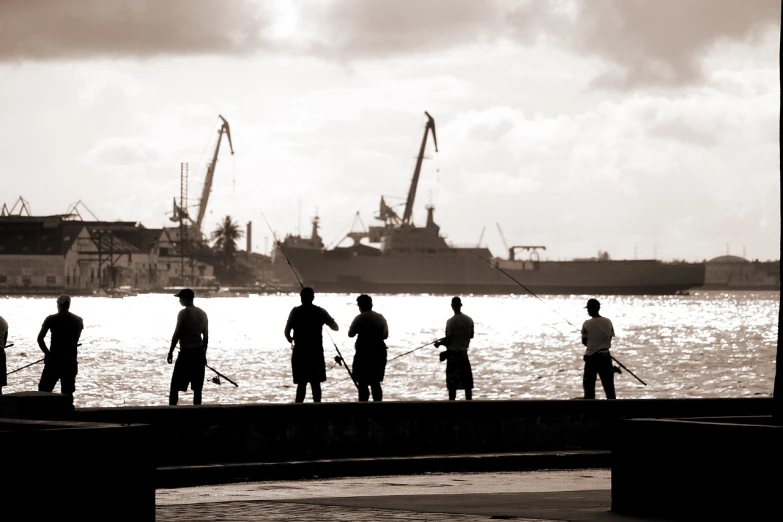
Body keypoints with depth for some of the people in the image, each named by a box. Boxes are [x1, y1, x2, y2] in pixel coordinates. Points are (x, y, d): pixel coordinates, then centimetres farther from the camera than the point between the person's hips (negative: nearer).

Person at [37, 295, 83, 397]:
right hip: (70, 360, 3)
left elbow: (40, 338, -9)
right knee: (67, 392, 7)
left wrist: (47, 352, 1)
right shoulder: (78, 320, 4)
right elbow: (76, 341, 11)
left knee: (44, 390, 5)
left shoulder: (51, 319, -6)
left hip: (54, 359, -3)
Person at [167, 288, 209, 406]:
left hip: (186, 353, -6)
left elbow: (177, 334, -12)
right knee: (197, 388, 8)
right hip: (199, 352, 6)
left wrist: (170, 352, -5)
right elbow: (206, 336, 14)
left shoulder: (184, 313, -10)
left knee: (175, 387, -2)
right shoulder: (202, 313, 10)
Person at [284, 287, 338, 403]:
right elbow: (335, 327, 10)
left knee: (302, 383, 1)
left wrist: (290, 339, 14)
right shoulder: (320, 312, 2)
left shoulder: (296, 312, -3)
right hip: (316, 352, 1)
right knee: (316, 383, 7)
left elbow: (287, 331, -8)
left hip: (300, 353, -1)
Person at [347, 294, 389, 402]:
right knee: (375, 383, 12)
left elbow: (350, 334, -2)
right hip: (379, 353, 5)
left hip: (364, 354, -5)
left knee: (363, 384, -1)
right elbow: (385, 335, 10)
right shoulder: (381, 318, 5)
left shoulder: (360, 318, -10)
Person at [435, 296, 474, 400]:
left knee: (452, 384, 0)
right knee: (467, 382, 11)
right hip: (464, 353, 4)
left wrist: (439, 343, 4)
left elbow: (448, 339, -14)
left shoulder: (450, 322, -14)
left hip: (453, 353, -4)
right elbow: (471, 335, 10)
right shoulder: (469, 320, 1)